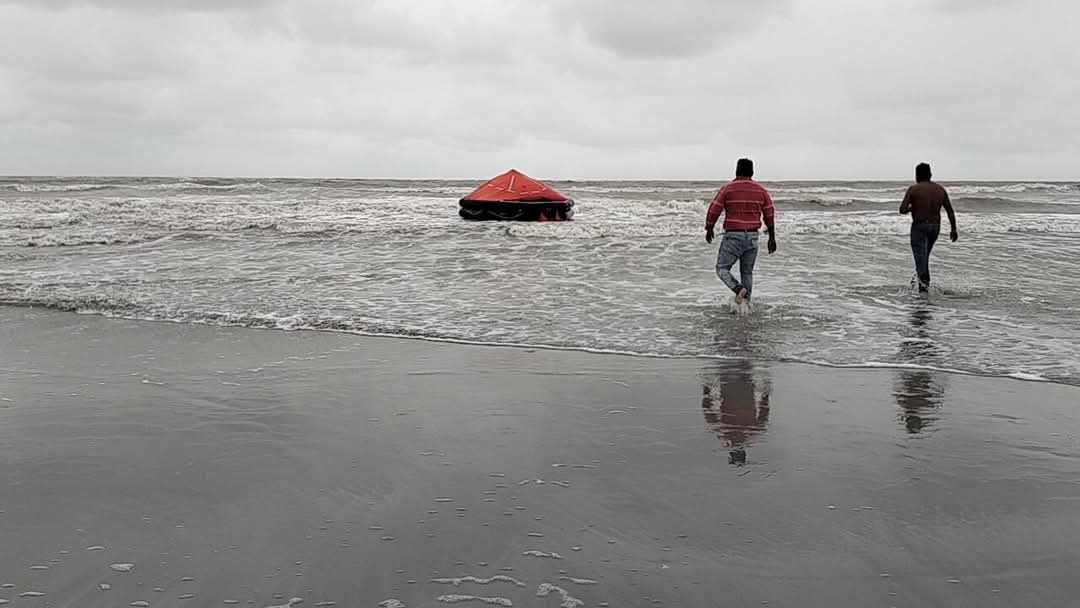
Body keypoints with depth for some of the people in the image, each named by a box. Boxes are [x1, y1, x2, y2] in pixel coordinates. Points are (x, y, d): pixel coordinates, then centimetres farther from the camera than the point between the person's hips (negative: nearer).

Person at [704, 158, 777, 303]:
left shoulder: (727, 189, -7)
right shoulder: (761, 191, 4)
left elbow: (714, 211, -5)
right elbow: (770, 215, 8)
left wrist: (709, 230, 11)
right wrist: (772, 238, 17)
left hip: (733, 236, -4)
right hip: (752, 237, 4)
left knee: (722, 269, 5)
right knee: (747, 272, 15)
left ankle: (739, 289, -19)